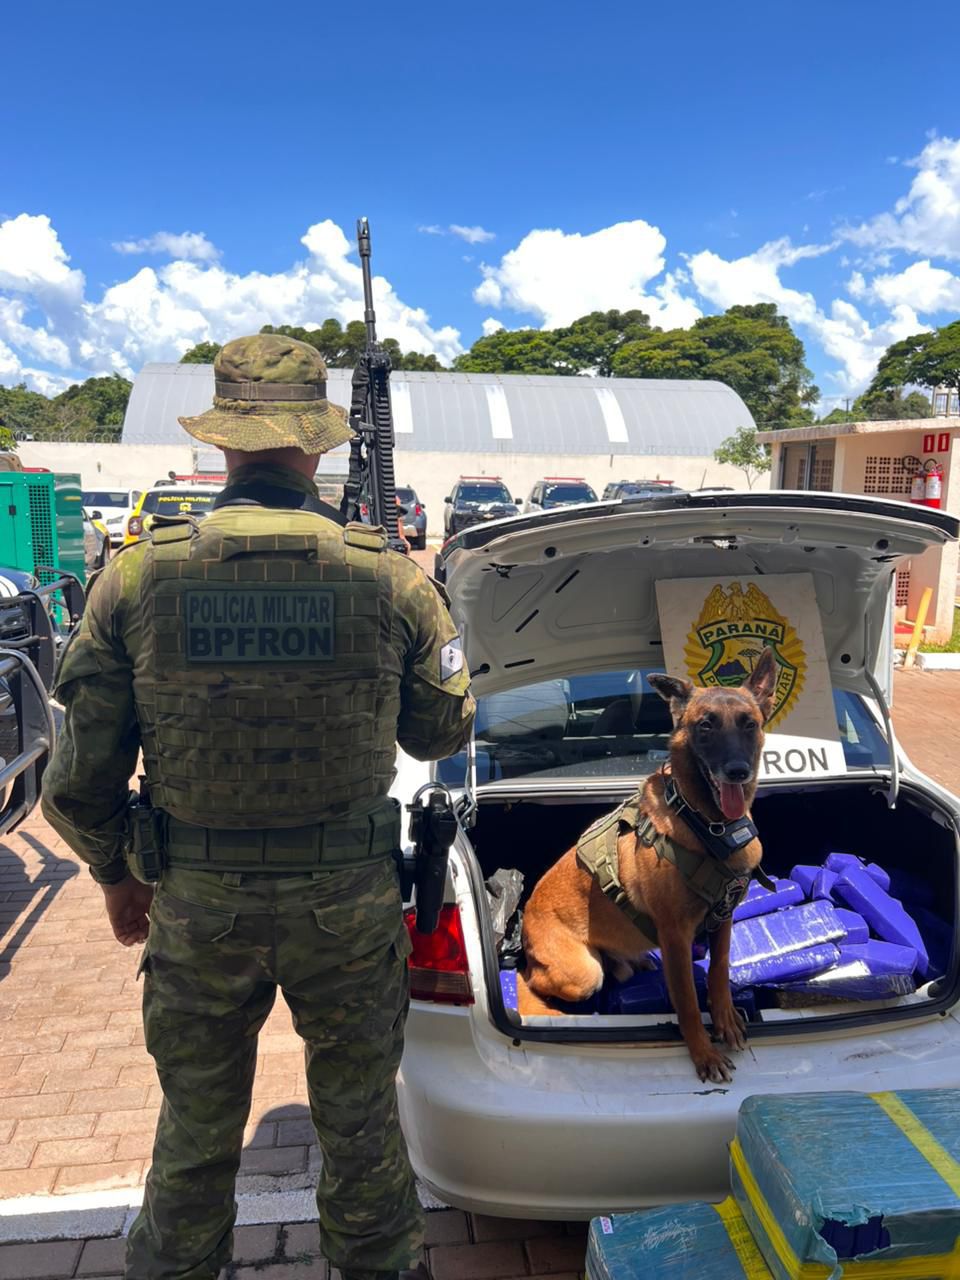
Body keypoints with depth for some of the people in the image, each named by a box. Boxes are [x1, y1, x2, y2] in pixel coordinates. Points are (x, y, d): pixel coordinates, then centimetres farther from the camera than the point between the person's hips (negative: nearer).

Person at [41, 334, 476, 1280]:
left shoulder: (137, 578, -12)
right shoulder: (390, 579, -13)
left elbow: (81, 777, -6)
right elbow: (443, 731, 0)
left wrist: (115, 874, 12)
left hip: (196, 907, 1)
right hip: (350, 902, 0)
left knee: (196, 1131, 24)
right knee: (359, 1121, 24)